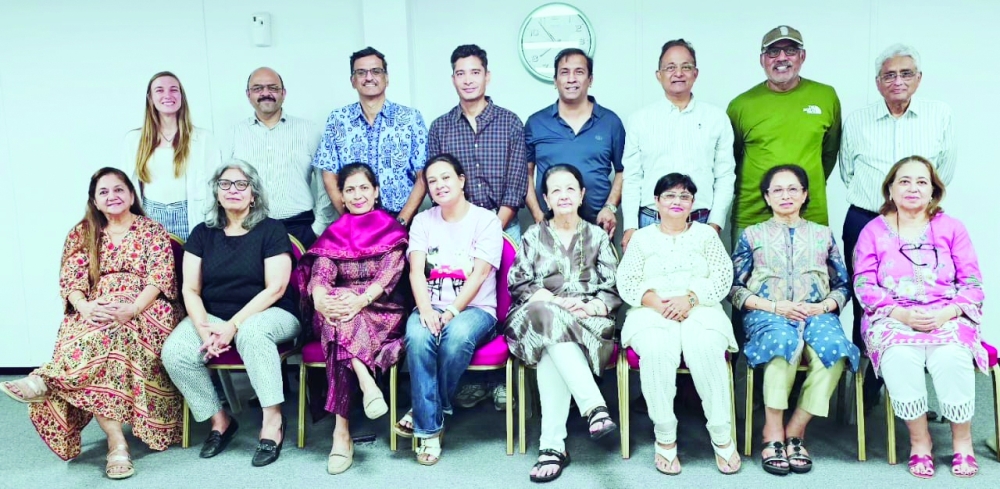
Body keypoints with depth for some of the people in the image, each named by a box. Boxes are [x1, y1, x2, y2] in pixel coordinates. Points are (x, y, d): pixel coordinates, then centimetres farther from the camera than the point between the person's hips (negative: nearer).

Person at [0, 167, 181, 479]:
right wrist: (84, 307, -19)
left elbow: (159, 279, -5)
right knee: (88, 341, -34)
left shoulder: (152, 231, 8)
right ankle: (116, 442, -37)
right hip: (94, 316, 2)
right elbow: (70, 281, 5)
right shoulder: (82, 233, 17)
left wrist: (131, 309, -24)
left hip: (145, 313, -2)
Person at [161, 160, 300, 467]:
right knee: (174, 353, -23)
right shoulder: (203, 233, 9)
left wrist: (234, 325, -19)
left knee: (251, 331, -38)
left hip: (268, 315, -4)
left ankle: (273, 421, -28)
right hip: (213, 315, 4)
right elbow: (190, 290, 5)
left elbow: (275, 289, -10)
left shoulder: (271, 230, -1)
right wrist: (204, 329, -14)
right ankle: (219, 420, -4)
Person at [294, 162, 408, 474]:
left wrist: (362, 300, -28)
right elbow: (320, 271, -2)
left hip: (381, 310, -2)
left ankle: (342, 431, -40)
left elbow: (391, 272, -7)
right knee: (337, 314, -36)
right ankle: (366, 383, -46)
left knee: (341, 327, -35)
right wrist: (320, 297, -28)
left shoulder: (392, 229, 11)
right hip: (339, 307, 2)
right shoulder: (334, 233, 17)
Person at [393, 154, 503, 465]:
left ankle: (424, 413, -14)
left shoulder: (486, 220, 3)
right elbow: (416, 270, -1)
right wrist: (426, 309, -20)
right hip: (431, 307, 2)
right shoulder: (423, 221, 14)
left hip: (474, 308, -2)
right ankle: (430, 430, -24)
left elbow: (478, 275, -8)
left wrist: (451, 313, -20)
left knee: (457, 336, -37)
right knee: (418, 337, -33)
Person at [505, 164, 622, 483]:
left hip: (589, 321, 0)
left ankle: (553, 445, -42)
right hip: (538, 318, 0)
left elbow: (613, 290, 8)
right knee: (549, 318, -38)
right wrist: (558, 302, -12)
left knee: (552, 349, -35)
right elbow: (520, 285, 5)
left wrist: (593, 306, -14)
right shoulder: (533, 236, 17)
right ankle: (595, 406, -46)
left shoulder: (598, 236, 18)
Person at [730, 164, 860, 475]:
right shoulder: (752, 235, 15)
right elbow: (735, 289, 8)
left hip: (817, 314, 2)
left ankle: (795, 431, -20)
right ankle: (773, 432, -25)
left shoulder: (823, 235, 21)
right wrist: (775, 306, -8)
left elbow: (843, 286, 18)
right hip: (767, 315, -2)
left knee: (835, 349, -34)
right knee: (785, 342, -39)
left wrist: (823, 306, -4)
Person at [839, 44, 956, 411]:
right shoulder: (856, 121, 3)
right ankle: (868, 387, 16)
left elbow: (944, 172, 8)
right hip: (865, 223, 1)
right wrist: (877, 197, 9)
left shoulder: (940, 115, 1)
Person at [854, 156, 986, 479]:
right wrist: (901, 313, -15)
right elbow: (863, 285, 1)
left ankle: (962, 439, -8)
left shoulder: (951, 228, 11)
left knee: (950, 357, -32)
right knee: (899, 358, -33)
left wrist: (946, 313, -13)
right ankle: (919, 440, -13)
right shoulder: (873, 231, 9)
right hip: (893, 319, 0)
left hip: (947, 318, 1)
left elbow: (972, 283, 6)